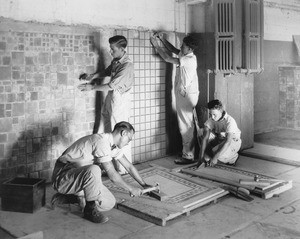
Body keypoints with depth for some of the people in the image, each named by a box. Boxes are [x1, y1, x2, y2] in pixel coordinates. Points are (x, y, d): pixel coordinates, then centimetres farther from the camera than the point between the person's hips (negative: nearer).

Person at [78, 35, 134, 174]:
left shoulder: (127, 66, -20)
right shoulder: (115, 61, 7)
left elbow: (112, 85, -21)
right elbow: (107, 72, 26)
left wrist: (92, 87, -11)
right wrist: (94, 76, 8)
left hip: (120, 101, -9)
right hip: (109, 100, 9)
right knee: (103, 134, 13)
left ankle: (124, 169, 12)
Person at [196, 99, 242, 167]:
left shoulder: (230, 121, -32)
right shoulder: (210, 120, -19)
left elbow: (228, 142, -37)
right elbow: (205, 138, -25)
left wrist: (215, 157, -42)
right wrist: (201, 157, -34)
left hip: (233, 141, -5)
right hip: (219, 140, 5)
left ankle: (233, 157, -1)